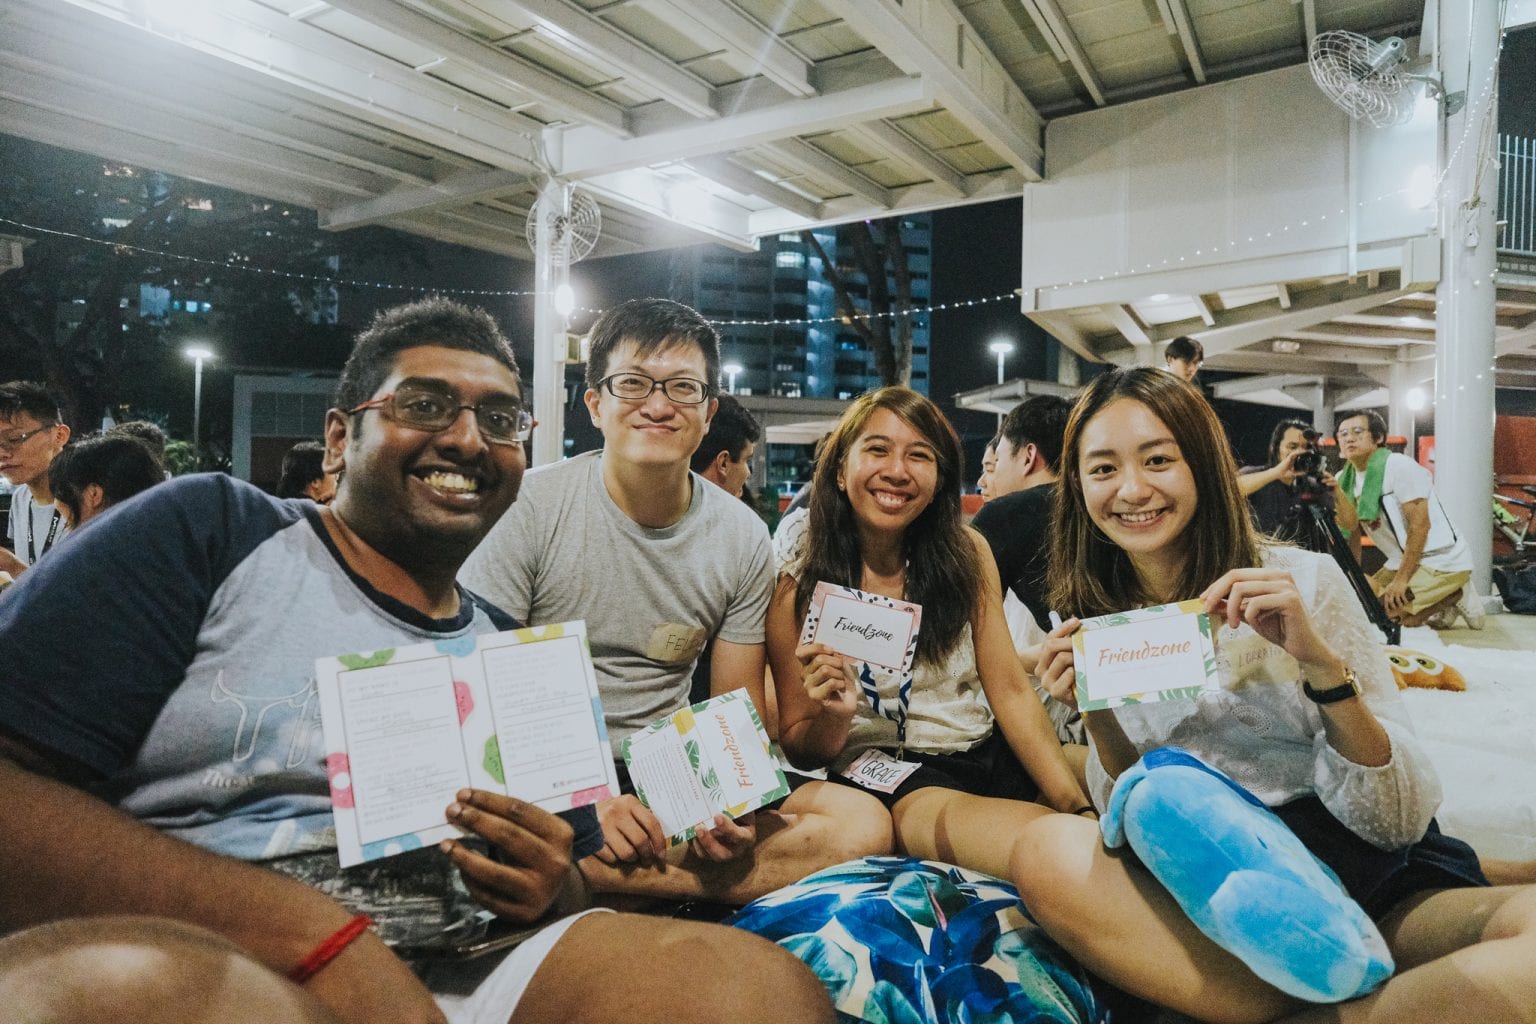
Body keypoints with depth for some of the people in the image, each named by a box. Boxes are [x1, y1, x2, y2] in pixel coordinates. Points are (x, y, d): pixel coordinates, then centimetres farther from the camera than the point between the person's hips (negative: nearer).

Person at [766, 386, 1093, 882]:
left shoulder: (966, 553, 1)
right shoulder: (799, 585, -6)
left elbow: (1011, 692, -1)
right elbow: (798, 748, 2)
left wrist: (1078, 804, -14)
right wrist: (833, 716, -22)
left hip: (992, 753, 6)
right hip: (884, 774, -5)